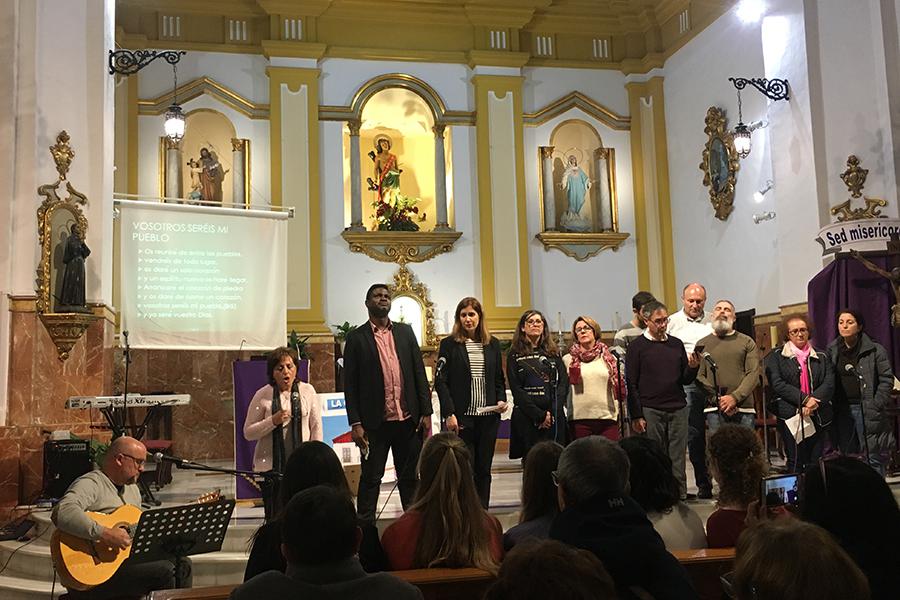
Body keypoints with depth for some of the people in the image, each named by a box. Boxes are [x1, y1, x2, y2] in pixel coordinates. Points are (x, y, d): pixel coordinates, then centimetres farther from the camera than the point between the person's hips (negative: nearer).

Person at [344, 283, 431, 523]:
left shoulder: (405, 332, 10)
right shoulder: (356, 337, 1)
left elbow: (419, 373, 9)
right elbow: (350, 384, -2)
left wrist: (426, 412, 2)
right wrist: (355, 423, -7)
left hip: (409, 419, 3)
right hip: (375, 422, -3)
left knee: (409, 476, 11)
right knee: (371, 478, 4)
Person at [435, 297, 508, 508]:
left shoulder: (493, 344, 11)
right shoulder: (449, 344, 0)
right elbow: (441, 382, -4)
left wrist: (501, 400, -1)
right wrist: (449, 413, -13)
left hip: (488, 416, 4)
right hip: (461, 417, -4)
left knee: (484, 470, 7)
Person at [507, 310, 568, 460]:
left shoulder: (553, 352, 13)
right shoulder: (515, 355, 4)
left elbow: (563, 382, 5)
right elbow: (516, 389, -3)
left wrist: (552, 413, -8)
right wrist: (539, 415, -11)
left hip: (554, 416, 2)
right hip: (527, 416, -2)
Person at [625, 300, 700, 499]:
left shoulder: (676, 344, 12)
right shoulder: (637, 346, 0)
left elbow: (685, 380, 14)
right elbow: (631, 384, -2)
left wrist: (692, 367, -8)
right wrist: (636, 416, -7)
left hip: (678, 410, 3)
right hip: (651, 411, -3)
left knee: (678, 459, 5)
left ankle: (680, 496, 12)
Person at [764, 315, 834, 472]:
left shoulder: (821, 357, 16)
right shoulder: (776, 356, 6)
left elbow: (829, 383, 3)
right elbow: (777, 384, -7)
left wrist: (814, 401, -14)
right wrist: (804, 399, -15)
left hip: (818, 417, 3)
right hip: (791, 417, -3)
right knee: (796, 463, -5)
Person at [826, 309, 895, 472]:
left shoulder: (875, 350, -2)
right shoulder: (832, 351, 9)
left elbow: (886, 380, -4)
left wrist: (876, 405, -11)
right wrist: (832, 407, -1)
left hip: (867, 411, -4)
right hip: (842, 411, 4)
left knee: (873, 457, -3)